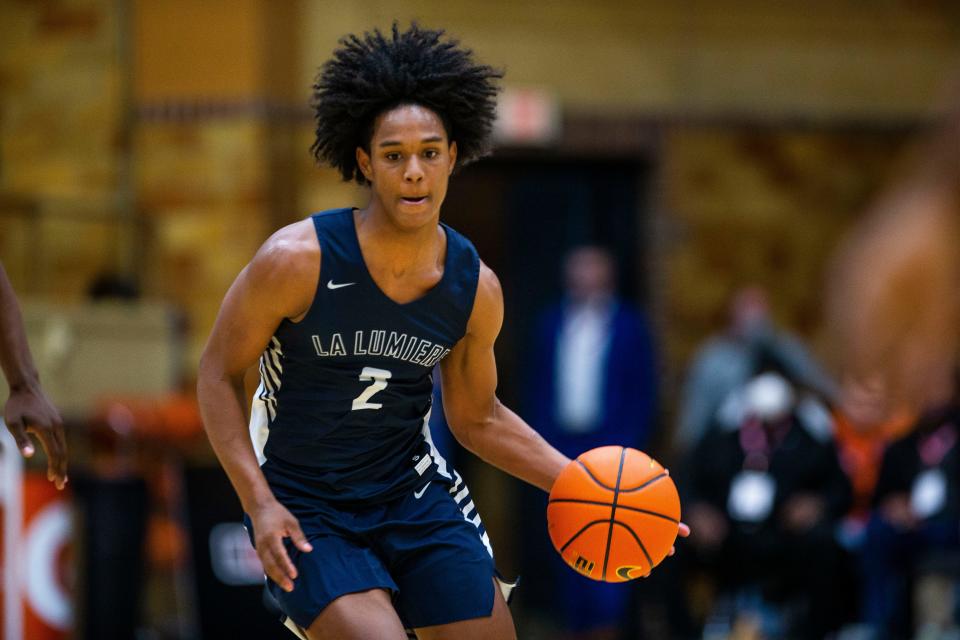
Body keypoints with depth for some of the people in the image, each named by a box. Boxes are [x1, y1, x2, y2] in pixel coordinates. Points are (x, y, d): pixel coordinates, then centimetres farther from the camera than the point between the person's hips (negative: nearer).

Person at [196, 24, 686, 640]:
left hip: (415, 491, 5)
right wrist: (259, 502, -18)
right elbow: (219, 373, -9)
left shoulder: (476, 288, -6)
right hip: (306, 510, -5)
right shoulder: (298, 260, -20)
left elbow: (478, 418, 10)